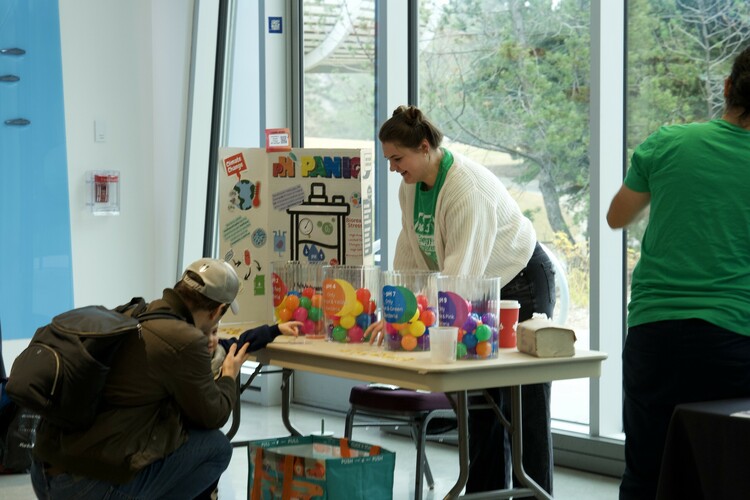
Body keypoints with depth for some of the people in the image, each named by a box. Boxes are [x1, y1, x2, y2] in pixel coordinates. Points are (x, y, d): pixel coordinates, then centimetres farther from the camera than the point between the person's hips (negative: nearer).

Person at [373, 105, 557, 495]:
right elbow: (409, 255, 1)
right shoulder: (411, 186, -3)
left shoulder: (467, 188, -30)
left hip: (522, 283, -8)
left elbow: (461, 270, -35)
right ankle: (484, 491, 16)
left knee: (523, 403, -6)